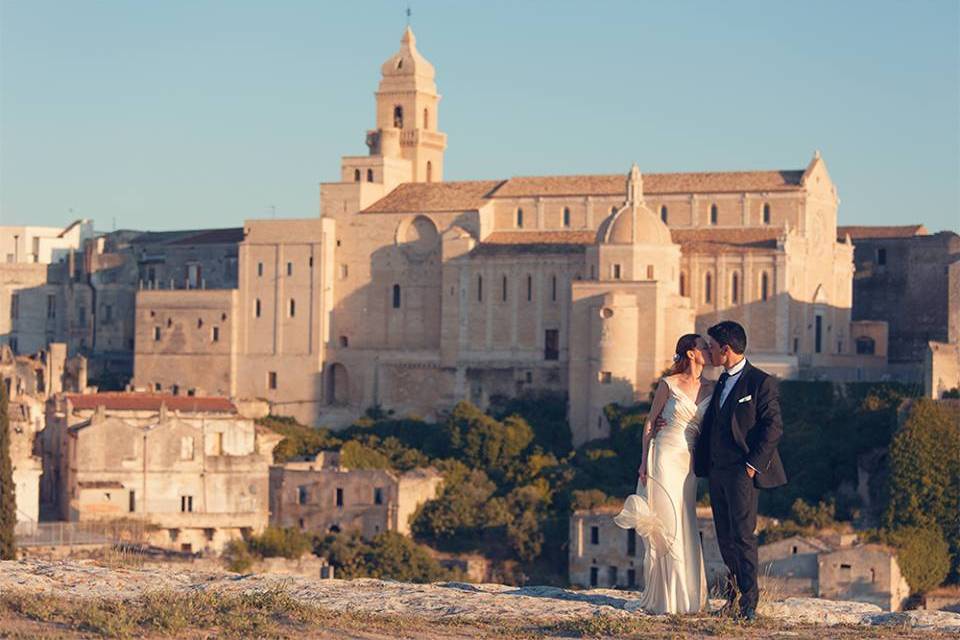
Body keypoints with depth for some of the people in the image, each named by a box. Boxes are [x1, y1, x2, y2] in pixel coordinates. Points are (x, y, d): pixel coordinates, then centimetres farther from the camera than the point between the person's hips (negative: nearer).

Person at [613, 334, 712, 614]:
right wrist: (644, 462, -5)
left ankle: (685, 596, 12)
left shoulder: (710, 389, 8)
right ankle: (663, 598, 0)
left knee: (685, 527, 6)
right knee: (665, 525, -5)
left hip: (689, 463, 5)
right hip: (665, 456, -5)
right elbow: (649, 423, 0)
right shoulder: (668, 385, -3)